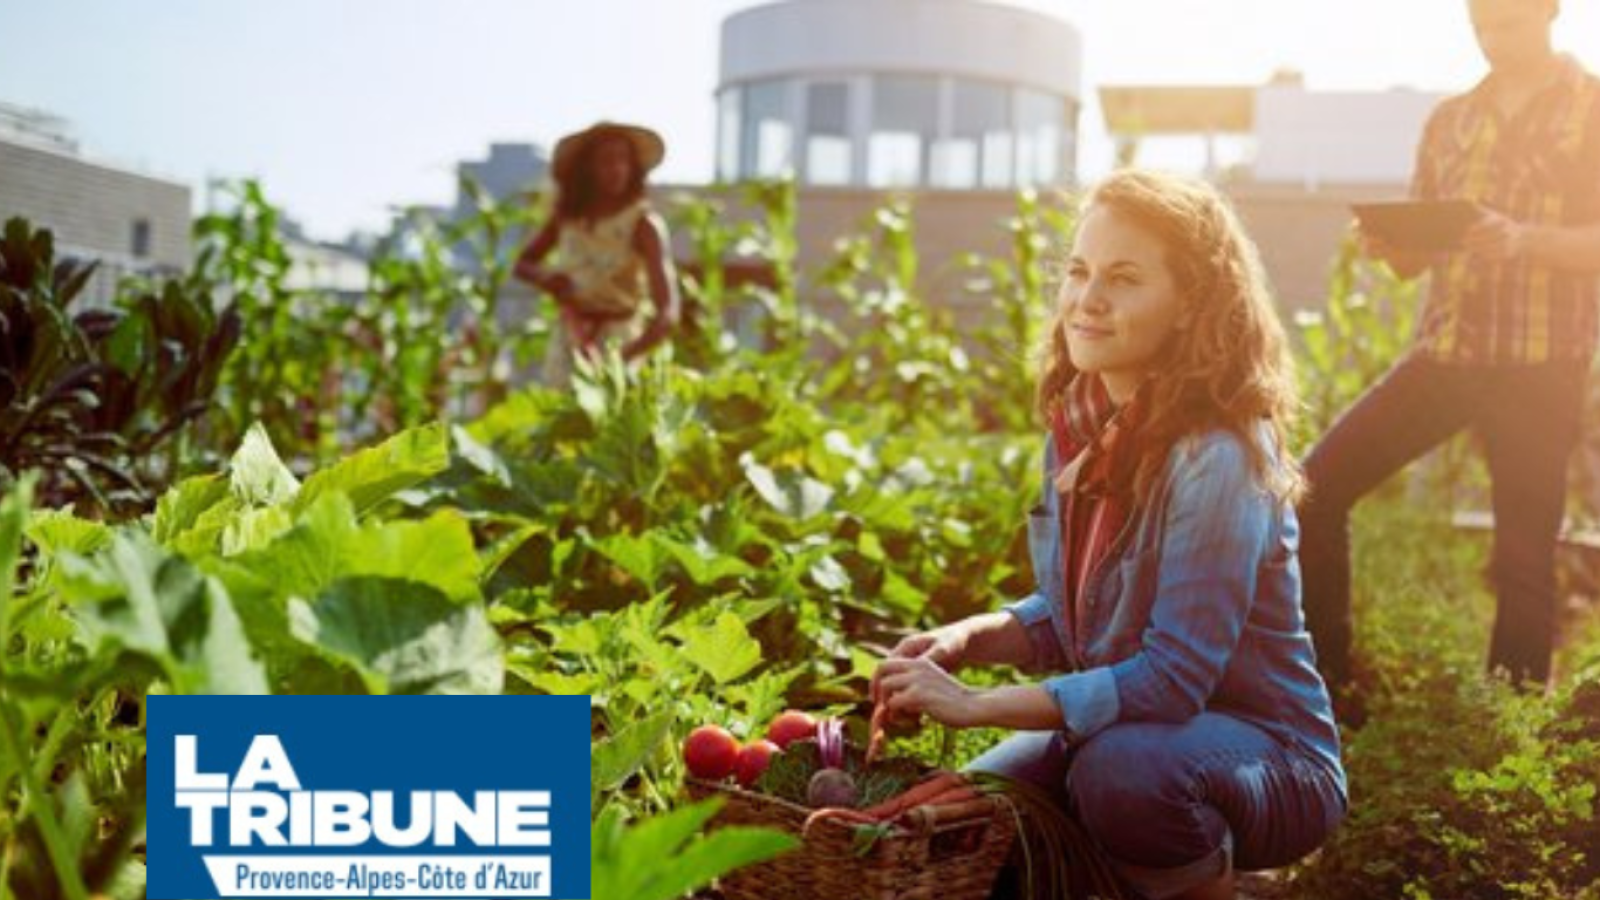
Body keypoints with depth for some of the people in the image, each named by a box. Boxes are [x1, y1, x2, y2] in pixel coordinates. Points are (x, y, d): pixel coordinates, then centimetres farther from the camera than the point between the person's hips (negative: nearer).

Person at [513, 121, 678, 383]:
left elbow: (667, 312, -21)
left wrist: (621, 359, -34)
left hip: (617, 343, -5)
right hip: (567, 346, 5)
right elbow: (522, 265, 14)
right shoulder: (567, 216, 3)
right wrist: (546, 278, -10)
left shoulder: (643, 223, -13)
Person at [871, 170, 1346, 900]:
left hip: (1269, 761, -7)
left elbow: (1173, 676, -27)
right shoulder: (1079, 427, -2)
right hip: (1126, 727, 7)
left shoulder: (1216, 458, -25)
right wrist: (967, 639, -10)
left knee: (1121, 772, -35)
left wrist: (976, 705, -26)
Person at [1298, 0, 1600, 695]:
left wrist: (1523, 239, -23)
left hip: (1538, 368, -4)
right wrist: (1386, 242, -7)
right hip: (1441, 353, 4)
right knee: (1317, 486, -7)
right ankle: (1326, 682, 5)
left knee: (1524, 556, 0)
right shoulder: (1448, 121, 15)